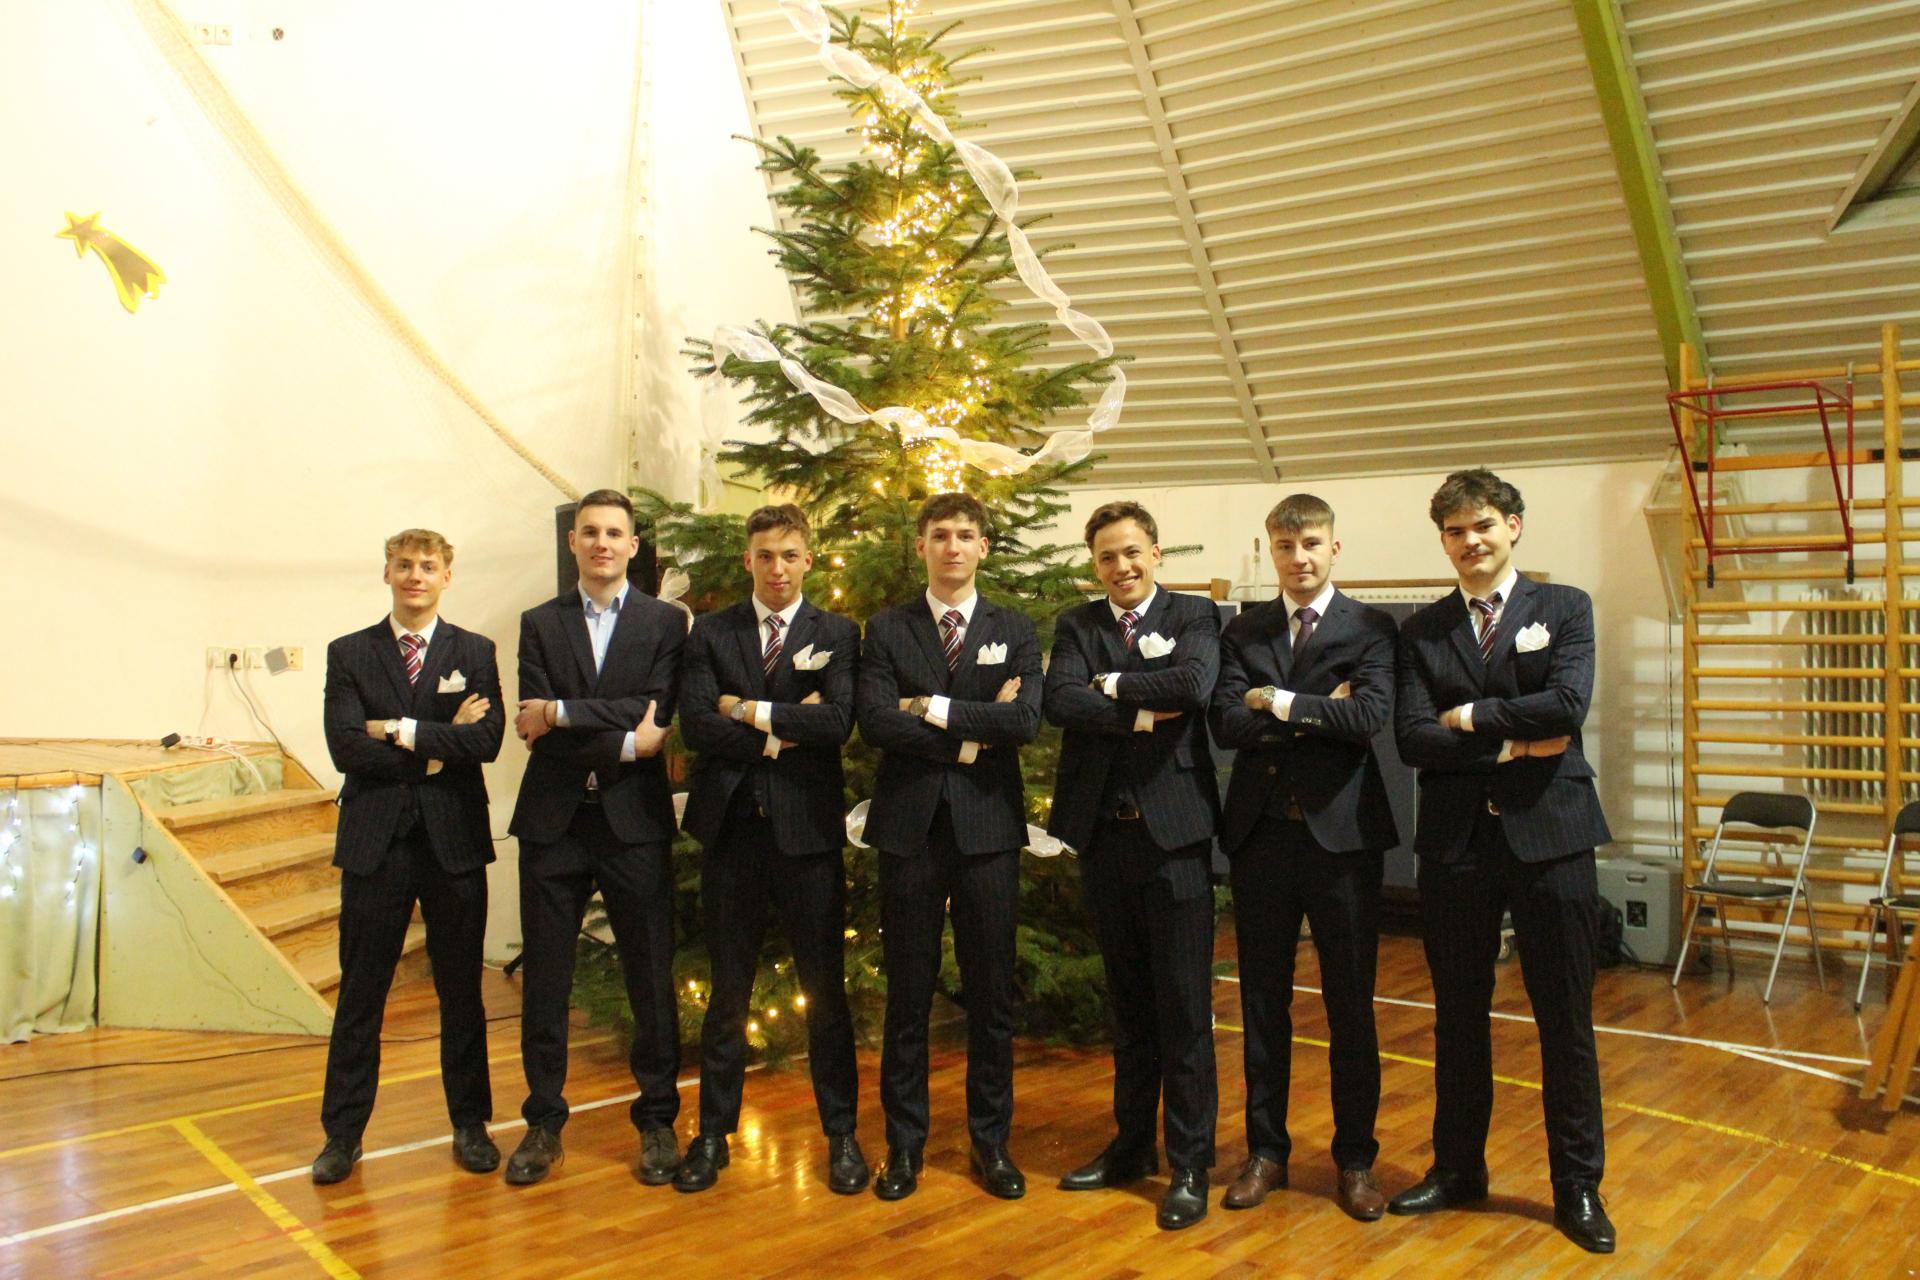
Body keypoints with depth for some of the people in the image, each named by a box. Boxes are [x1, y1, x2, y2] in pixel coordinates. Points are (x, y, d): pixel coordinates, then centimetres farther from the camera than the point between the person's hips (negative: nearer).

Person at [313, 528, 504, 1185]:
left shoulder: (475, 652, 5)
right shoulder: (349, 654, 5)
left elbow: (487, 739, -10)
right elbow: (345, 747, -9)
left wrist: (402, 731, -13)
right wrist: (439, 746, -11)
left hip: (455, 841, 0)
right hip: (375, 843, 0)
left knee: (462, 992, 10)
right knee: (359, 995, 7)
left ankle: (470, 1125, 23)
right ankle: (342, 1133, 20)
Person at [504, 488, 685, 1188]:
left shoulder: (665, 623, 4)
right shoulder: (540, 624, 8)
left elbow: (655, 716, -11)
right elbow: (534, 727, -5)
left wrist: (562, 713, -13)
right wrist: (621, 742, -14)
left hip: (634, 823, -1)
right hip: (554, 822, 2)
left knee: (651, 978, 4)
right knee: (545, 979, 8)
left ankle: (657, 1121, 18)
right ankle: (544, 1123, 22)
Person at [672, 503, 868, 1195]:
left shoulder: (836, 635, 3)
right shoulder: (710, 633, 6)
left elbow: (839, 721, -13)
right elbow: (696, 724, -7)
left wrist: (752, 709, -10)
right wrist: (783, 732, -11)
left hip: (807, 828, -1)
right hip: (732, 827, 1)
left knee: (826, 990, 7)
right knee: (728, 990, 10)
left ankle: (841, 1133, 21)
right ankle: (714, 1132, 23)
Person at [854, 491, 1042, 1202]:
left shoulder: (1014, 631, 7)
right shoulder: (886, 631, 5)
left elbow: (1026, 720, -10)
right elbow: (874, 719, -10)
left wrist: (936, 708, -12)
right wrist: (972, 734, -12)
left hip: (987, 826, 1)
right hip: (910, 825, 0)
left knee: (992, 994, 8)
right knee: (907, 995, 7)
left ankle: (991, 1140, 23)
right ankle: (904, 1143, 21)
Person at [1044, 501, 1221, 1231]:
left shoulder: (1195, 616, 1)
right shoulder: (1076, 627, 9)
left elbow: (1194, 684, -19)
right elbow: (1060, 702, -9)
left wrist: (1112, 685, -9)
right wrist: (1144, 713, -14)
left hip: (1174, 830, -3)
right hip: (1103, 834, 3)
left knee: (1184, 1006, 0)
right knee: (1127, 1003, 14)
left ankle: (1190, 1165, 11)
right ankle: (1131, 1145, 27)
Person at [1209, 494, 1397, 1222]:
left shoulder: (1370, 630, 1)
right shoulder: (1243, 633, 8)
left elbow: (1371, 716, -16)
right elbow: (1227, 724, -7)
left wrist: (1281, 704, -12)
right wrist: (1322, 712, -11)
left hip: (1341, 833, -2)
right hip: (1261, 834, 3)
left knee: (1351, 1005, 7)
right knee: (1263, 1001, 11)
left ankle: (1355, 1159, 21)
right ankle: (1266, 1150, 24)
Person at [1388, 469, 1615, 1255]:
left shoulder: (1564, 609, 2)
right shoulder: (1422, 631, 6)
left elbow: (1568, 703, -16)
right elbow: (1412, 740, -7)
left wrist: (1470, 716, -9)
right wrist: (1511, 744, -13)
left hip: (1549, 834, -2)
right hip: (1455, 839, 2)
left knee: (1565, 1019, 7)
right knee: (1458, 1017, 13)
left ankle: (1578, 1184, 22)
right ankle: (1457, 1169, 28)